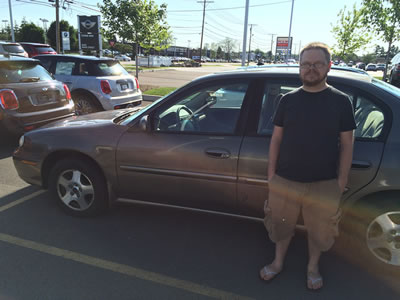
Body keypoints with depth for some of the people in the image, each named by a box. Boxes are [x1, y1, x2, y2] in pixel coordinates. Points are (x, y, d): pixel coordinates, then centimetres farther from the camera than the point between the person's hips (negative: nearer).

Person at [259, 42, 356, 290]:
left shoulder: (341, 101, -4)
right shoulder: (288, 100, 1)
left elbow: (346, 144, -2)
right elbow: (276, 139, 4)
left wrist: (342, 180, -4)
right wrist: (271, 172, 1)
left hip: (324, 183, -1)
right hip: (285, 181, 2)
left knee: (319, 230, 17)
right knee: (282, 225, 17)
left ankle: (313, 267, 44)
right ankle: (278, 262, 43)